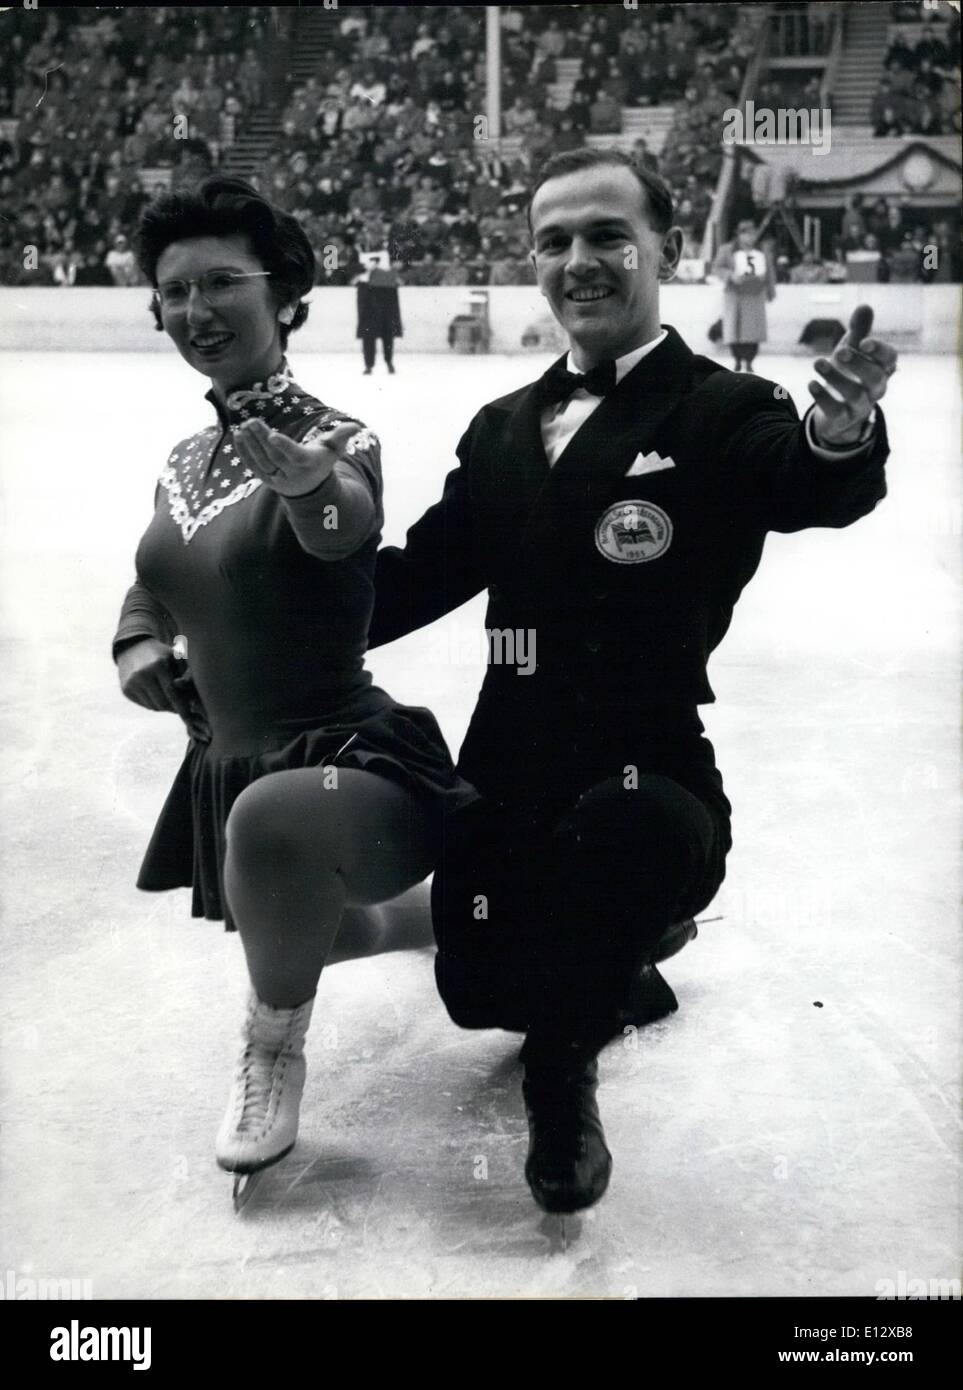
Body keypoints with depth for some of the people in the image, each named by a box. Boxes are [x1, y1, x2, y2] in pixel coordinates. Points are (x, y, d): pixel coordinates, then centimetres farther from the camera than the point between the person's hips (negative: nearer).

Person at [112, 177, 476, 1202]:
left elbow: (346, 527, -40)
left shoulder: (334, 439, -16)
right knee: (292, 933, 28)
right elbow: (153, 586, 22)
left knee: (269, 821, -41)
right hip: (227, 766, 9)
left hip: (349, 758, -8)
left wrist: (309, 482, -63)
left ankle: (275, 1038, -9)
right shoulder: (185, 462, 7)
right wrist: (140, 647, 0)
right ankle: (422, 912, 60)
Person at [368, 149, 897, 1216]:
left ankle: (565, 1061, -4)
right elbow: (426, 569, 7)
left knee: (626, 830, -35)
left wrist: (840, 435, -52)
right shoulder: (503, 429, 10)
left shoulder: (722, 415, -7)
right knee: (478, 987, 0)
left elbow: (818, 492, -27)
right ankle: (611, 970, 36)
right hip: (510, 765, 5)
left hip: (647, 767, -5)